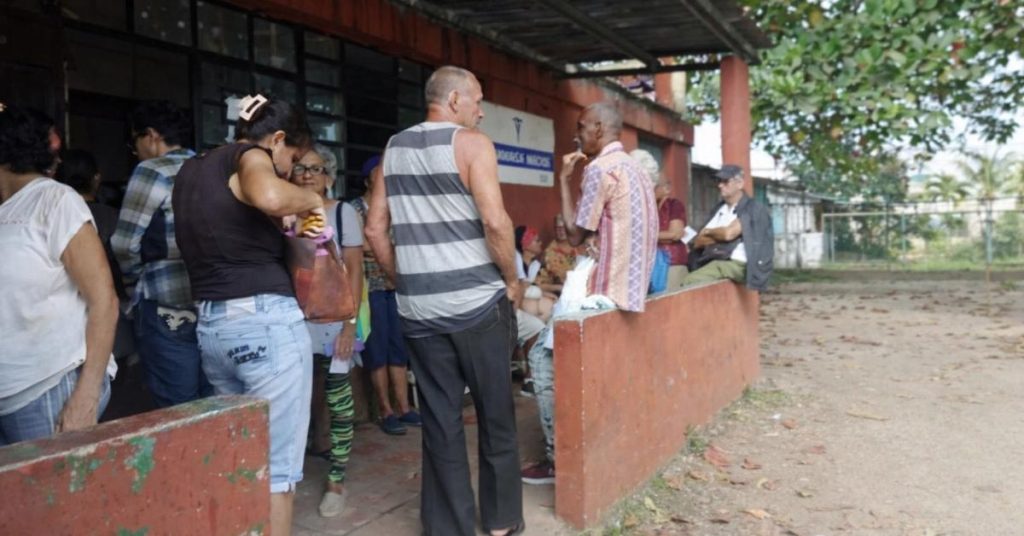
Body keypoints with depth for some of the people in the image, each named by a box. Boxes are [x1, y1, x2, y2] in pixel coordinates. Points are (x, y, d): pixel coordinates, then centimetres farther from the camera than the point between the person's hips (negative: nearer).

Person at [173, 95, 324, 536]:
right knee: (276, 466, -2)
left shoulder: (191, 170, 20)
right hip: (265, 319, -8)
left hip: (211, 324, 9)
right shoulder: (249, 156, -7)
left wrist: (291, 228, 18)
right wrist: (310, 199, -11)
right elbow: (269, 197, -30)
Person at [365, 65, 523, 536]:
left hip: (418, 308, 5)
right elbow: (495, 222, -16)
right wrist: (511, 280, -3)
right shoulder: (471, 142, -5)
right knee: (495, 414, 10)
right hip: (477, 302, -4)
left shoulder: (393, 148, 12)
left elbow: (374, 229, 10)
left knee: (440, 421, 10)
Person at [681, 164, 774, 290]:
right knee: (688, 282, -21)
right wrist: (719, 236, -4)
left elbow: (729, 233, -13)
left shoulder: (753, 209, 0)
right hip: (716, 263, 6)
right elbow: (698, 241, 13)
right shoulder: (719, 209, 19)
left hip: (739, 265, -6)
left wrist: (709, 232, 5)